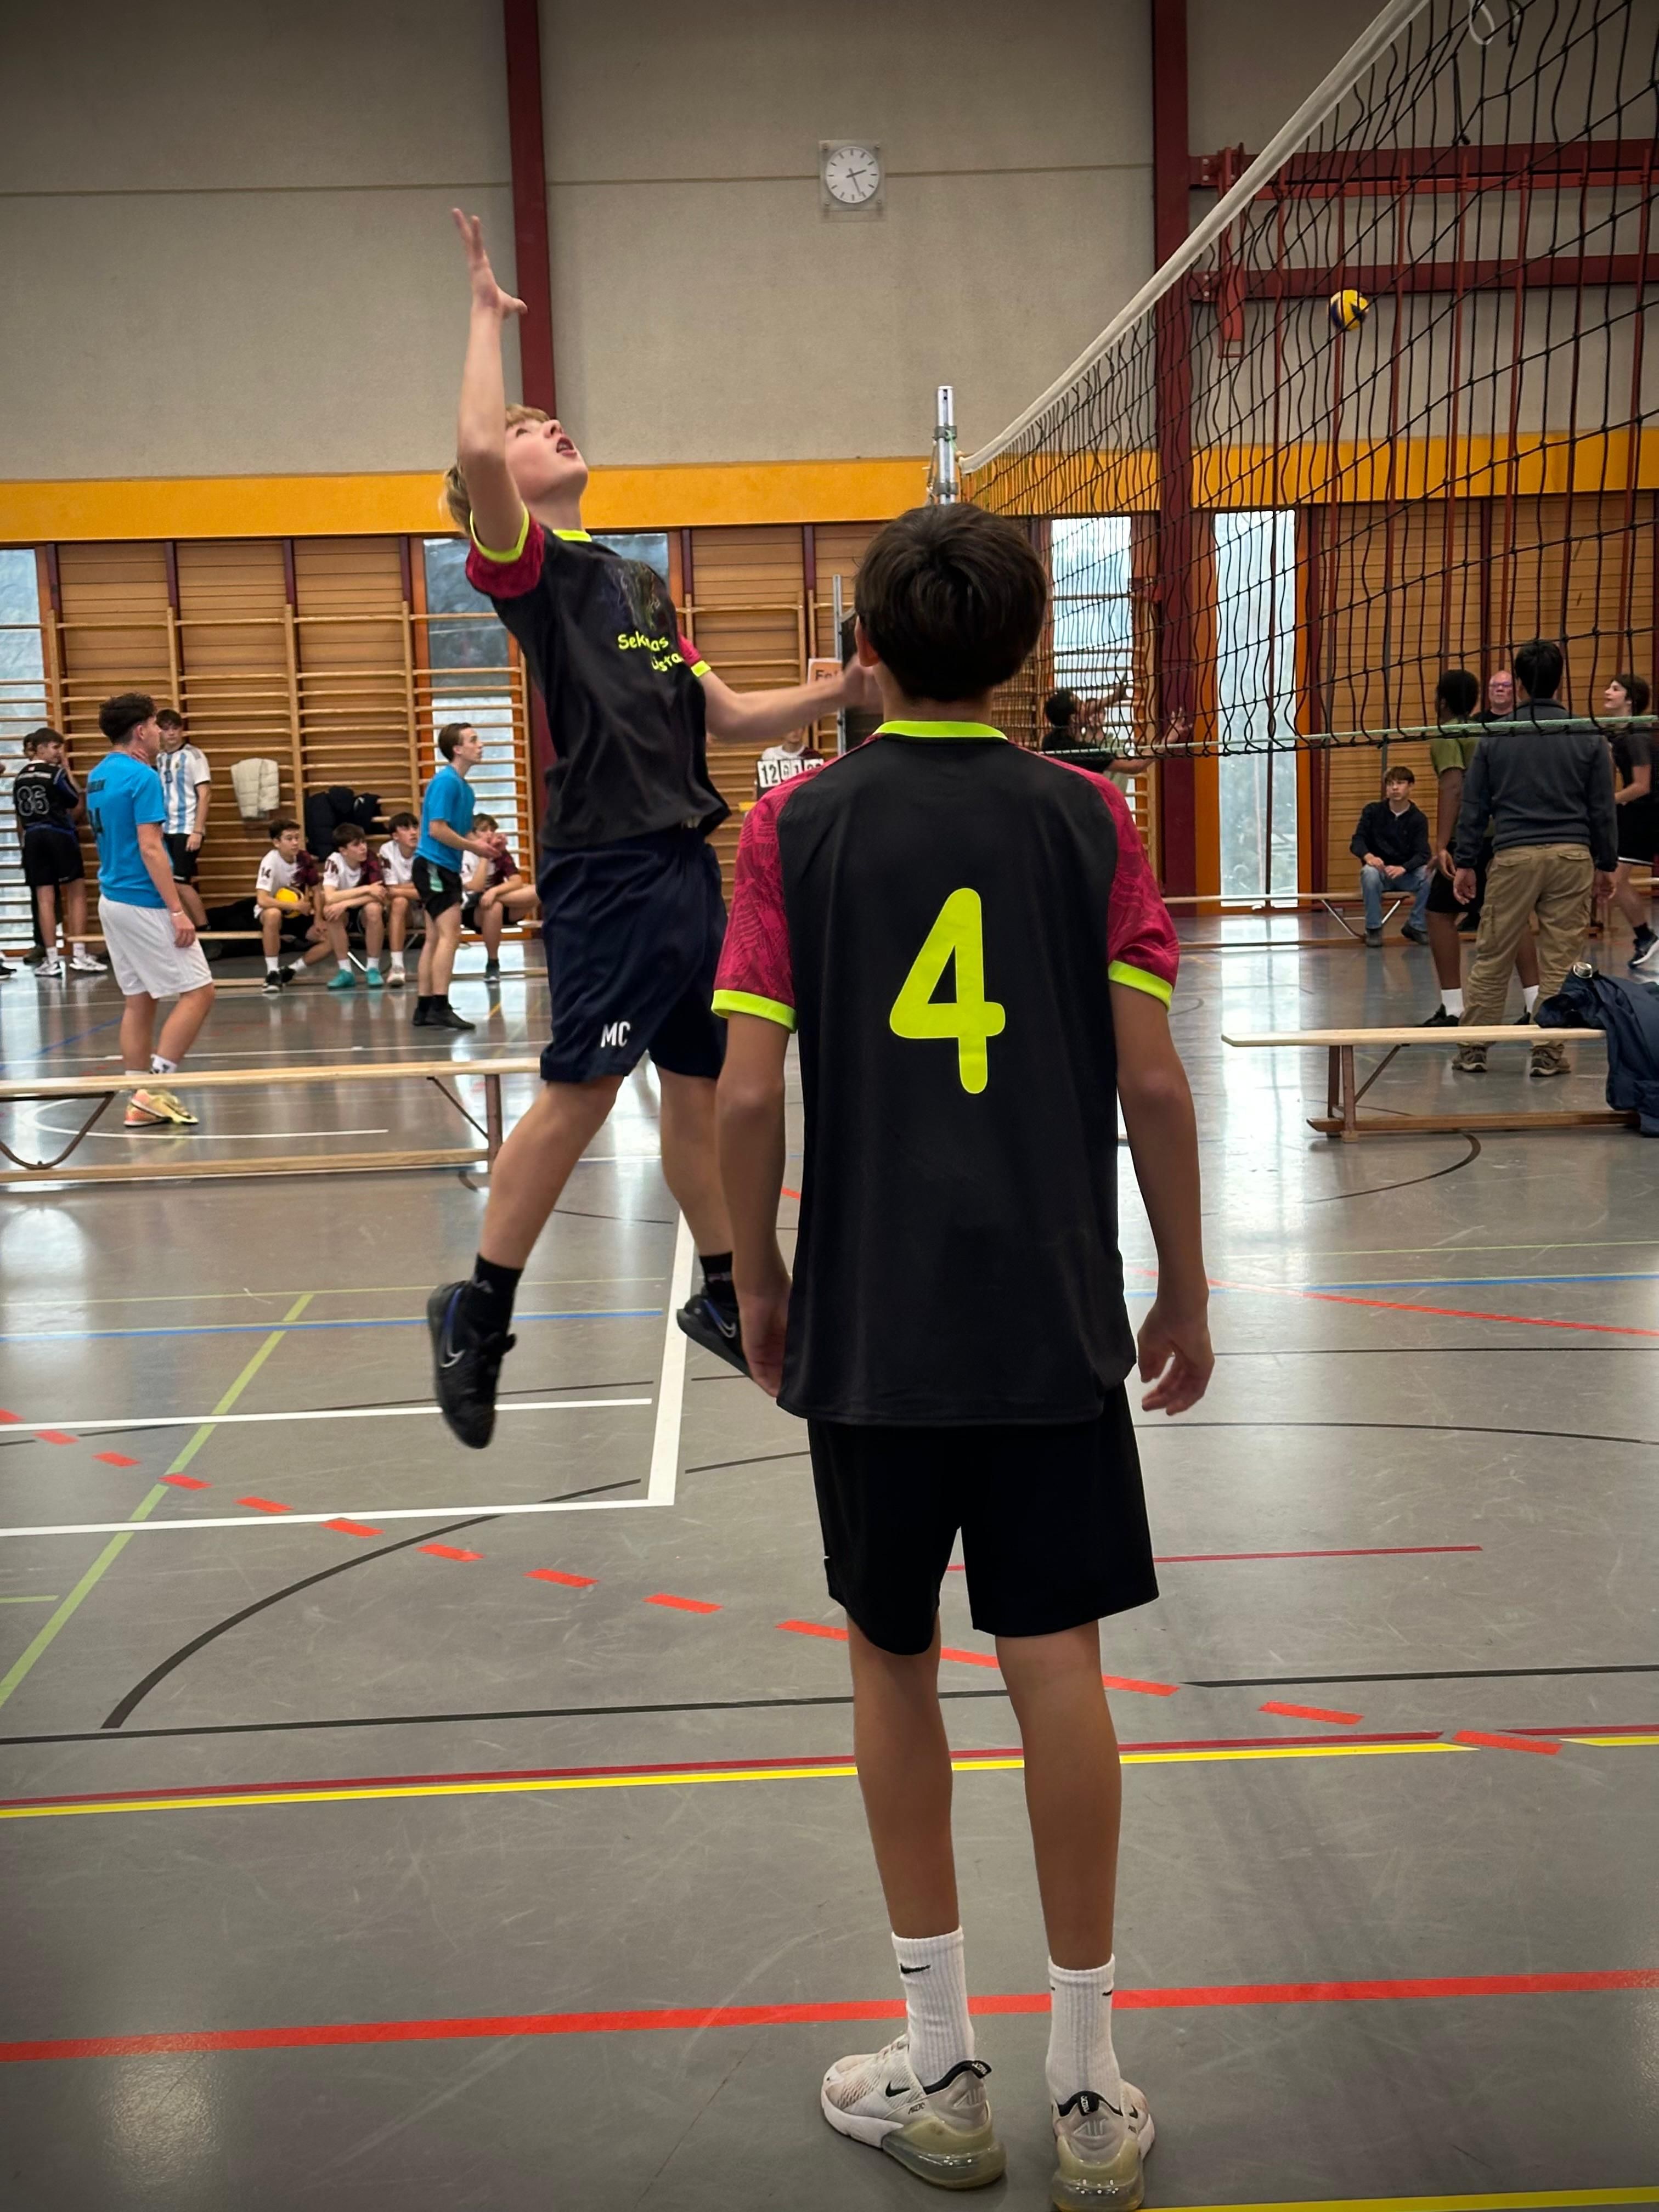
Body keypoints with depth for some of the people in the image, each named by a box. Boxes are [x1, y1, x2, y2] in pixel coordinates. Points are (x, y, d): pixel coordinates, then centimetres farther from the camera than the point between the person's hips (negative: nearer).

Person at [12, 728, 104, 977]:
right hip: (60, 836, -5)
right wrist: (68, 773, 7)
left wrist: (24, 846, 22)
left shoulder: (19, 779, 9)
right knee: (76, 893, 3)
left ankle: (52, 960, 3)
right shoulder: (56, 774, -8)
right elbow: (77, 806, 0)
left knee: (44, 899, 4)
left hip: (32, 839, 5)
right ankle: (78, 956, -1)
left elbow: (20, 819, 14)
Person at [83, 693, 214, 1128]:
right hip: (144, 904, -9)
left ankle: (141, 1102, 10)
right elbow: (150, 848, -21)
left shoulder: (99, 776, 11)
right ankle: (153, 1090, -7)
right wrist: (177, 911, -20)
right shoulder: (142, 777, -15)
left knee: (139, 1001, 10)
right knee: (198, 992, -3)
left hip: (112, 900, 9)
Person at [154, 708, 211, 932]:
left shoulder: (193, 755, -6)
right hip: (167, 830, 6)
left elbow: (205, 795, -10)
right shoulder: (159, 759, 11)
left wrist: (198, 831, -16)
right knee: (174, 883, 4)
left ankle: (204, 929, -2)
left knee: (180, 882, -11)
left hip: (187, 829, -6)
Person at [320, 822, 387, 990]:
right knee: (330, 910, -32)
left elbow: (380, 897, -28)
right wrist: (366, 889, -34)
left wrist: (346, 903, -37)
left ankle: (372, 969, -19)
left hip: (366, 917, 0)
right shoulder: (334, 862, -19)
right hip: (344, 916, 0)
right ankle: (346, 971, -22)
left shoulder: (371, 860, -18)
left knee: (373, 908, -33)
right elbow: (330, 897, -32)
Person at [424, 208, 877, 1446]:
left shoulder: (638, 584, 22)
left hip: (686, 865, 8)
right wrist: (487, 315, -9)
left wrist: (845, 689, 12)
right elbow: (476, 449, -23)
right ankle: (479, 1312, 6)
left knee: (702, 1089, 13)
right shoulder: (529, 566, -2)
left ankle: (723, 1298, 26)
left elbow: (728, 717, 23)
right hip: (608, 869, -8)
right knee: (580, 1092, -8)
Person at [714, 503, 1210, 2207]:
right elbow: (1152, 1080, -3)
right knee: (1055, 1663, 7)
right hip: (1053, 1316, 1)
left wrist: (758, 1282, 7)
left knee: (893, 1658, 12)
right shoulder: (1086, 816, 0)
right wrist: (1184, 1290, 7)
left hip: (865, 1323, -1)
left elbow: (745, 1094, -7)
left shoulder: (797, 824, -2)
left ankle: (939, 2074, 23)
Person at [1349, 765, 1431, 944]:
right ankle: (1373, 928, -19)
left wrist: (1403, 868, -31)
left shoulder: (1418, 818, 0)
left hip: (1407, 874, 1)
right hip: (1379, 872, 0)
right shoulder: (1372, 811, 1)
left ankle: (1416, 926, -9)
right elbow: (1356, 842, -6)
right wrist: (1368, 856, -30)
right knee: (1369, 872, -36)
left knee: (1430, 875, -30)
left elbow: (1423, 854, -10)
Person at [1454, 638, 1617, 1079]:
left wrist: (1465, 863, 11)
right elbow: (1603, 809, 6)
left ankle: (1473, 1050, 10)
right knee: (1560, 961, 5)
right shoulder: (1588, 737, 2)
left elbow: (1474, 807, 5)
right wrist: (1606, 865, 14)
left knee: (1491, 959, 7)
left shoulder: (1495, 737, 3)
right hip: (1572, 856, 0)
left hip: (1513, 857, 0)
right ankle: (1549, 1054, 7)